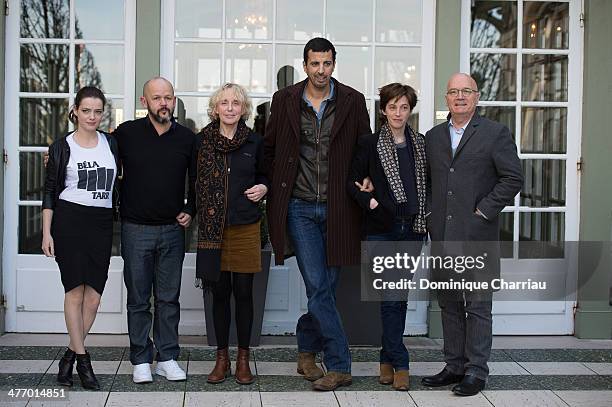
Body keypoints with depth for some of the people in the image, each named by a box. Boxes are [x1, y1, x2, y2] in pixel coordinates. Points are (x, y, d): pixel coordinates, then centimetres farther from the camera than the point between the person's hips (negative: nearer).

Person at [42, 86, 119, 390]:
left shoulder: (111, 143, 11)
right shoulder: (61, 147, 4)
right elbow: (50, 192, 4)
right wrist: (47, 233, -3)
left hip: (102, 223, 3)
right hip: (69, 221, -3)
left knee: (94, 295, -1)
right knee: (75, 291, -4)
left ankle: (70, 355, 13)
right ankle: (82, 359, 4)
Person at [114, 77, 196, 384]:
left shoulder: (187, 138, 3)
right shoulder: (126, 133, -2)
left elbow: (197, 179, 14)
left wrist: (190, 211, 5)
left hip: (172, 230, 2)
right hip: (136, 229, -1)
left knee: (169, 298, 8)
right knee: (138, 299, 6)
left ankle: (167, 358, 18)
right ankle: (141, 360, 16)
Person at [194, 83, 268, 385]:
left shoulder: (255, 142, 4)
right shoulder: (202, 140, 2)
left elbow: (263, 175, 18)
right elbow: (192, 180, 9)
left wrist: (263, 187, -3)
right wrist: (192, 211, -4)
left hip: (246, 227, 0)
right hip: (212, 228, 0)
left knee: (244, 293, 5)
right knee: (220, 293, 7)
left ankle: (243, 359, 17)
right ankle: (222, 358, 19)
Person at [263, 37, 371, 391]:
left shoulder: (353, 101, 2)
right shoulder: (285, 100, 3)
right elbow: (268, 147, 14)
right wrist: (277, 186, 9)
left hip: (337, 208, 1)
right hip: (300, 208, -1)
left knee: (326, 287, 7)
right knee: (318, 287, -6)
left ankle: (307, 353, 26)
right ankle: (340, 366, 3)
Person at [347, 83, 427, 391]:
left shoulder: (420, 144, 10)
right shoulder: (369, 143, 0)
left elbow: (428, 183, 17)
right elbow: (352, 182, 1)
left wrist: (426, 215, 6)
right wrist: (368, 202, -14)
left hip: (412, 228, 4)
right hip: (381, 229, -3)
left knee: (399, 297, 8)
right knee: (391, 297, -6)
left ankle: (387, 359, 19)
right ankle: (400, 364, 1)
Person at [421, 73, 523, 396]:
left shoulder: (495, 134, 0)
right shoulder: (433, 137, 14)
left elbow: (513, 178, -5)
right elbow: (424, 181, 18)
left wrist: (484, 211, -10)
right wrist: (430, 218, 6)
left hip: (477, 235, -5)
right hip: (442, 236, 5)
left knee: (478, 305, 0)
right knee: (449, 303, 11)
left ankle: (476, 370, 9)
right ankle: (455, 366, 21)